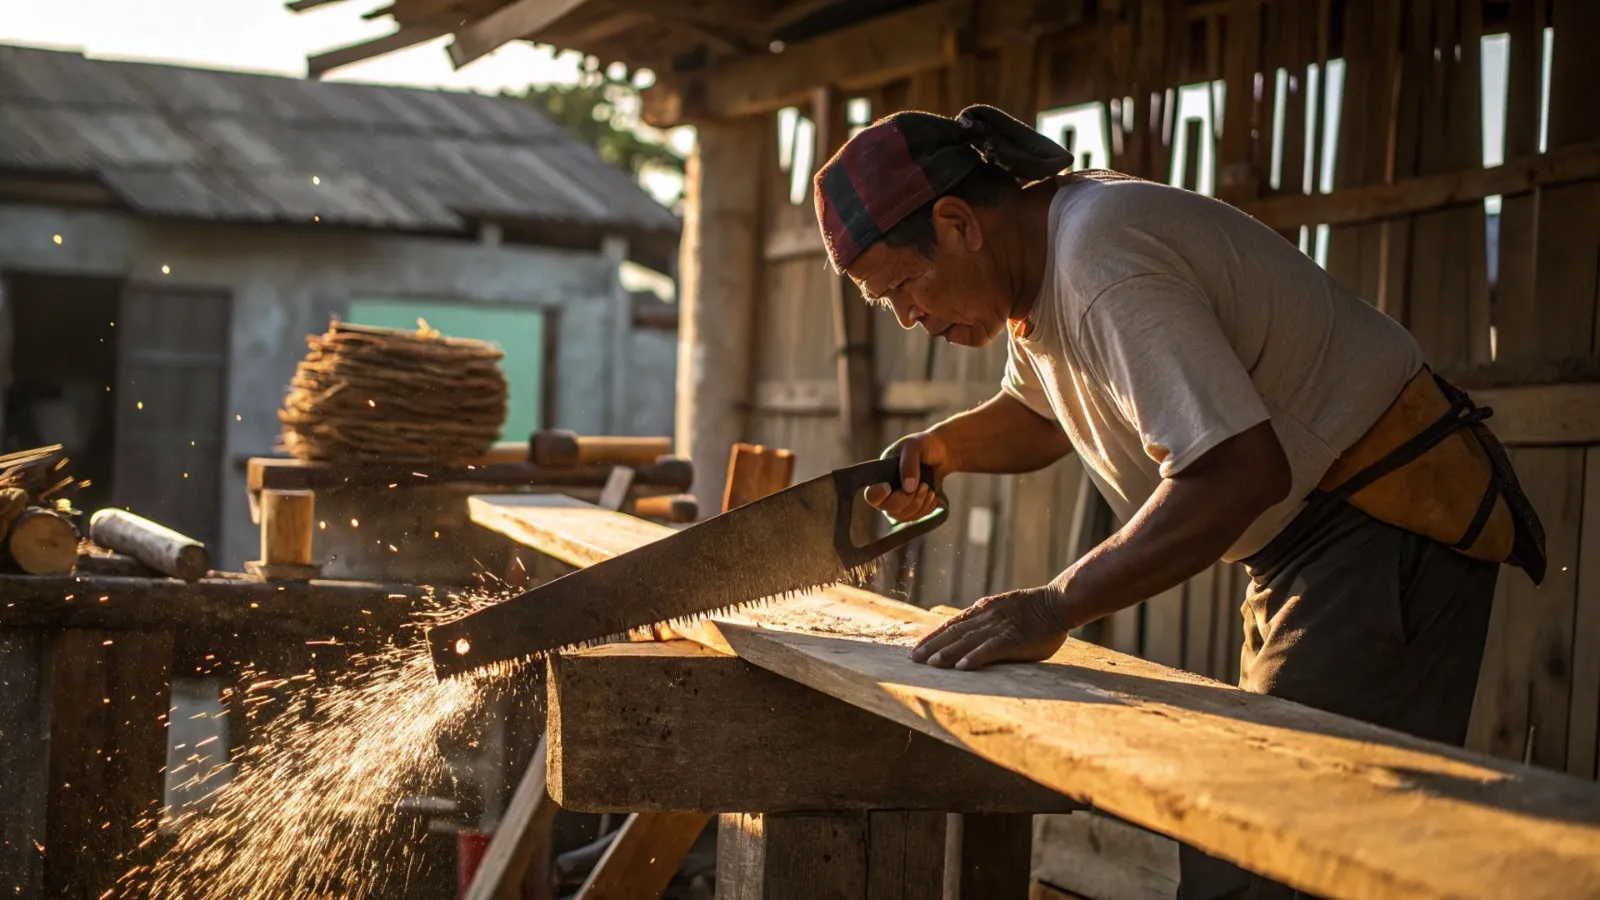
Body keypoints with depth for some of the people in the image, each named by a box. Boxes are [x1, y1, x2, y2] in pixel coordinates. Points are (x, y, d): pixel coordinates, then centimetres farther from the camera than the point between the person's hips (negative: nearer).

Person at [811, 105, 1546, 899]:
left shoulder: (1103, 260, -26)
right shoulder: (1037, 249, 6)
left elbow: (1240, 471, -33)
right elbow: (1039, 417, 25)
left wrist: (1054, 608, -30)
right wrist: (941, 448, 4)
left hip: (1388, 526, -11)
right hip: (1309, 531, 11)